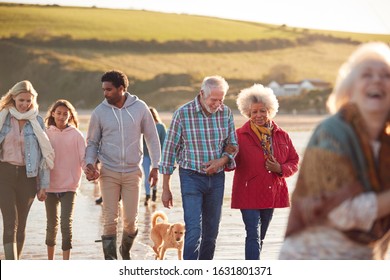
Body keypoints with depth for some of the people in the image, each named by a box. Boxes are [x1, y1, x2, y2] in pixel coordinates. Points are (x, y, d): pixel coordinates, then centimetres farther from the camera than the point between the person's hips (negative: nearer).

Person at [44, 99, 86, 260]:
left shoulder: (76, 135, -2)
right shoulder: (46, 134, 3)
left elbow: (83, 157, -6)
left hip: (69, 186, -2)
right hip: (50, 186, 2)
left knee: (66, 223, -11)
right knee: (52, 224, 12)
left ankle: (66, 262, -8)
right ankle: (50, 260, 26)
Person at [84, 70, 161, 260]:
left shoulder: (140, 108, -3)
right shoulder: (100, 112, -2)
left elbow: (152, 138, 5)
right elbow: (92, 142, 8)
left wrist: (155, 166, 3)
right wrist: (89, 163, -10)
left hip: (133, 171, 0)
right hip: (108, 172, 0)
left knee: (130, 220, 4)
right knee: (110, 220, -4)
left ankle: (125, 251, 31)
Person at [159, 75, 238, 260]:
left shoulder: (226, 113, -1)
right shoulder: (183, 114, -12)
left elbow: (232, 145, 11)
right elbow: (169, 150, -5)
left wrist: (222, 160, -13)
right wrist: (166, 188, -4)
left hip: (217, 177, 4)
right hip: (191, 177, -4)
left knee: (211, 232, 10)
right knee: (193, 230, -14)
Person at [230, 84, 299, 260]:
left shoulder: (281, 136, 5)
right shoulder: (240, 136, -7)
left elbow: (294, 162, 10)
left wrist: (280, 169, -9)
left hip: (272, 193, 5)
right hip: (248, 193, -5)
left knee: (260, 237, 16)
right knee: (253, 236, -14)